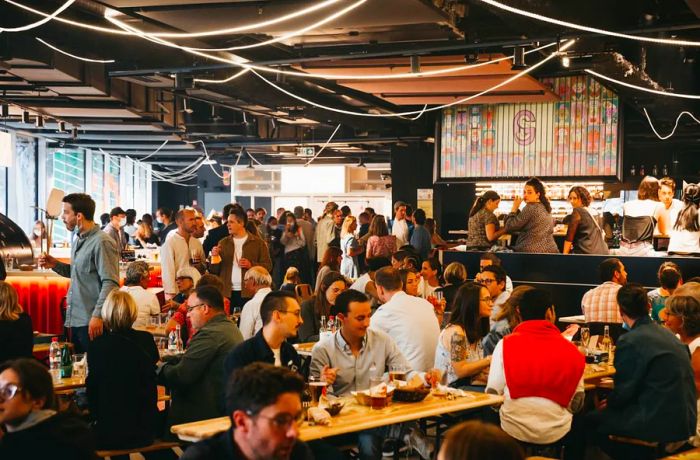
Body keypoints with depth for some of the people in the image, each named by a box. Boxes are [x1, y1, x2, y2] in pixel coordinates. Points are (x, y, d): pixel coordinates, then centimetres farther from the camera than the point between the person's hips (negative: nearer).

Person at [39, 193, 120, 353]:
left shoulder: (102, 242, -14)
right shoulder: (78, 240, 16)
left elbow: (110, 283, -19)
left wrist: (98, 315, -24)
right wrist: (55, 265, 11)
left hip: (91, 323, -9)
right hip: (75, 321, 9)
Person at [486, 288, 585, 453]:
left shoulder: (505, 345, -4)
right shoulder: (570, 350, -1)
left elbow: (492, 394, -4)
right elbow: (576, 404, 2)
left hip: (514, 430, -1)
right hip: (556, 432, 1)